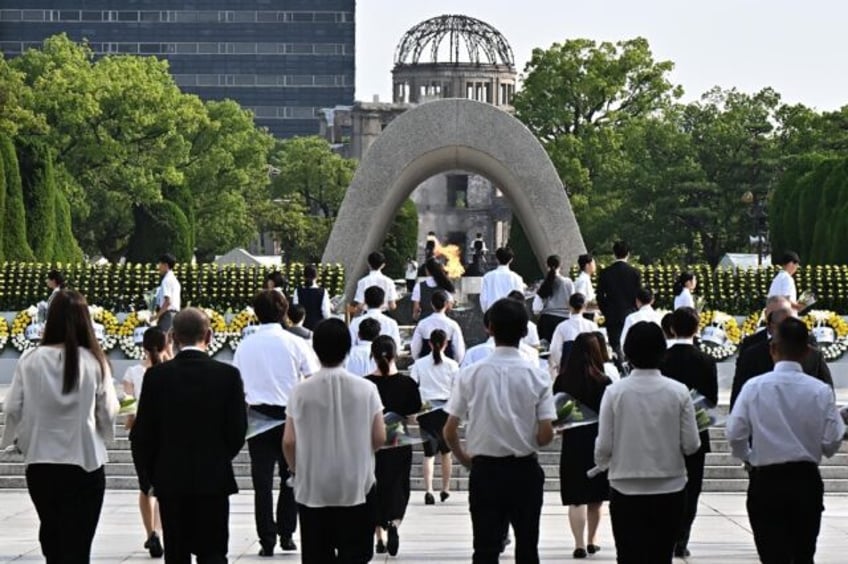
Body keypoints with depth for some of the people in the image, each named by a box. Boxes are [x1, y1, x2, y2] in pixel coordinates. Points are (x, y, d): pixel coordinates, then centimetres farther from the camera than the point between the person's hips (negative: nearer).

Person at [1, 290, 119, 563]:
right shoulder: (94, 361, -10)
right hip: (85, 463, -2)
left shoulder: (30, 360, -7)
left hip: (40, 463, 2)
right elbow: (108, 412, -5)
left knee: (51, 535, 22)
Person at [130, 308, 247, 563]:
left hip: (170, 478, 1)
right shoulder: (228, 375, -7)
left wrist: (149, 474, 12)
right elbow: (237, 430, -3)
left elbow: (142, 434, -2)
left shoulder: (156, 375, -5)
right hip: (214, 478, -1)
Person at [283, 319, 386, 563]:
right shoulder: (365, 389, -6)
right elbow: (379, 438, -3)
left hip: (312, 490, 0)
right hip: (356, 488, 0)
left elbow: (289, 441, -4)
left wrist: (296, 469, 15)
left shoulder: (301, 391, -7)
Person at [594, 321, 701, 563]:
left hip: (626, 490, -1)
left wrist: (601, 463, 16)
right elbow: (691, 445, -6)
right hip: (670, 489, 1)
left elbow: (604, 446, -6)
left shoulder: (615, 392, -8)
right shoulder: (678, 392, -6)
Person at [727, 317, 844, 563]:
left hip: (766, 481, -1)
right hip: (806, 480, 1)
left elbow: (735, 435, -8)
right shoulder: (820, 391, -8)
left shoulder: (755, 387, -9)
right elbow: (832, 442, -6)